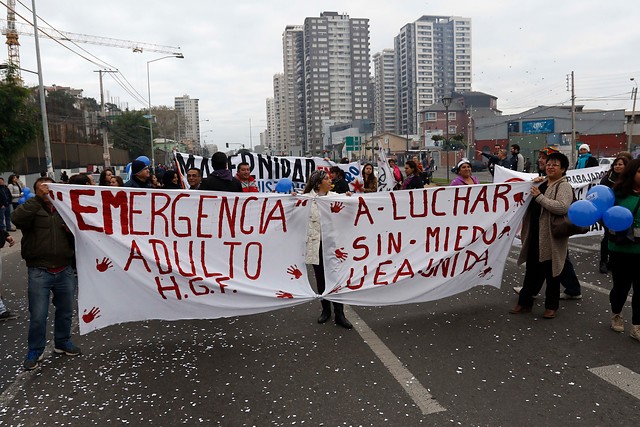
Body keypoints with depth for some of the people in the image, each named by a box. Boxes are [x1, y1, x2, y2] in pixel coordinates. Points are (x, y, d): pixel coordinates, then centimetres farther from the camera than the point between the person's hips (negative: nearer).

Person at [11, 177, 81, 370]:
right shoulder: (32, 210, 0)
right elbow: (16, 218, -23)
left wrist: (73, 231, -3)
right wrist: (40, 199, -25)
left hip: (65, 271, 4)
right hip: (39, 272, -3)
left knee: (65, 311, 15)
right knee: (38, 316, 1)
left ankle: (62, 343, 35)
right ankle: (35, 351, 20)